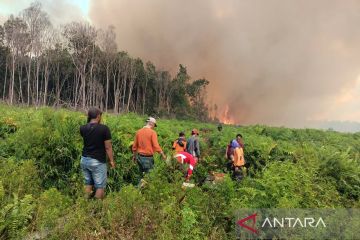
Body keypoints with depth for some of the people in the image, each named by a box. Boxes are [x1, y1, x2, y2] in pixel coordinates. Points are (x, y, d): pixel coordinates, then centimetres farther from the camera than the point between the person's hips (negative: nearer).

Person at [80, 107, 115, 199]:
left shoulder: (83, 128, 0)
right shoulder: (104, 128, -15)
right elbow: (108, 147, -12)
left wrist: (89, 122, 17)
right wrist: (111, 160, -1)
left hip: (84, 160, 6)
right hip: (97, 161, -6)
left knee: (88, 183, 19)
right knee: (100, 185, 5)